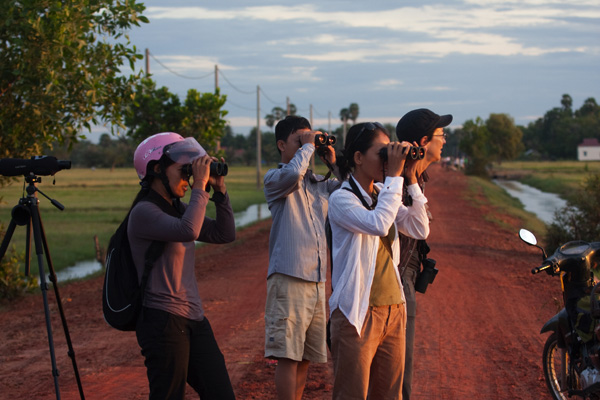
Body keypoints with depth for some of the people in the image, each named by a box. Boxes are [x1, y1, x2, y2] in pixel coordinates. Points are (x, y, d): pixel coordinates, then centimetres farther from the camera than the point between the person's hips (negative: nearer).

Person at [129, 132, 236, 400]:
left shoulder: (178, 209, 15)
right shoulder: (144, 212, -11)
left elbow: (225, 234, 13)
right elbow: (187, 231, -28)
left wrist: (219, 190, 4)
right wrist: (200, 186, -18)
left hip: (194, 320, 8)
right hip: (163, 320, -8)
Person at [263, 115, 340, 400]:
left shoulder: (320, 183, 17)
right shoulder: (274, 178, -1)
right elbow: (292, 174, -23)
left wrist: (334, 163, 7)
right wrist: (307, 146, -8)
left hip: (317, 281, 6)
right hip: (289, 278, -6)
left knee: (305, 358, 12)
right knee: (288, 356, -7)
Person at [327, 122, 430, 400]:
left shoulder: (383, 195, 13)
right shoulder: (341, 199, -9)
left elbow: (420, 230, 4)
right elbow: (378, 224, -26)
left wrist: (410, 179, -1)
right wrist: (394, 176, -20)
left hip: (393, 311, 7)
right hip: (357, 313, -7)